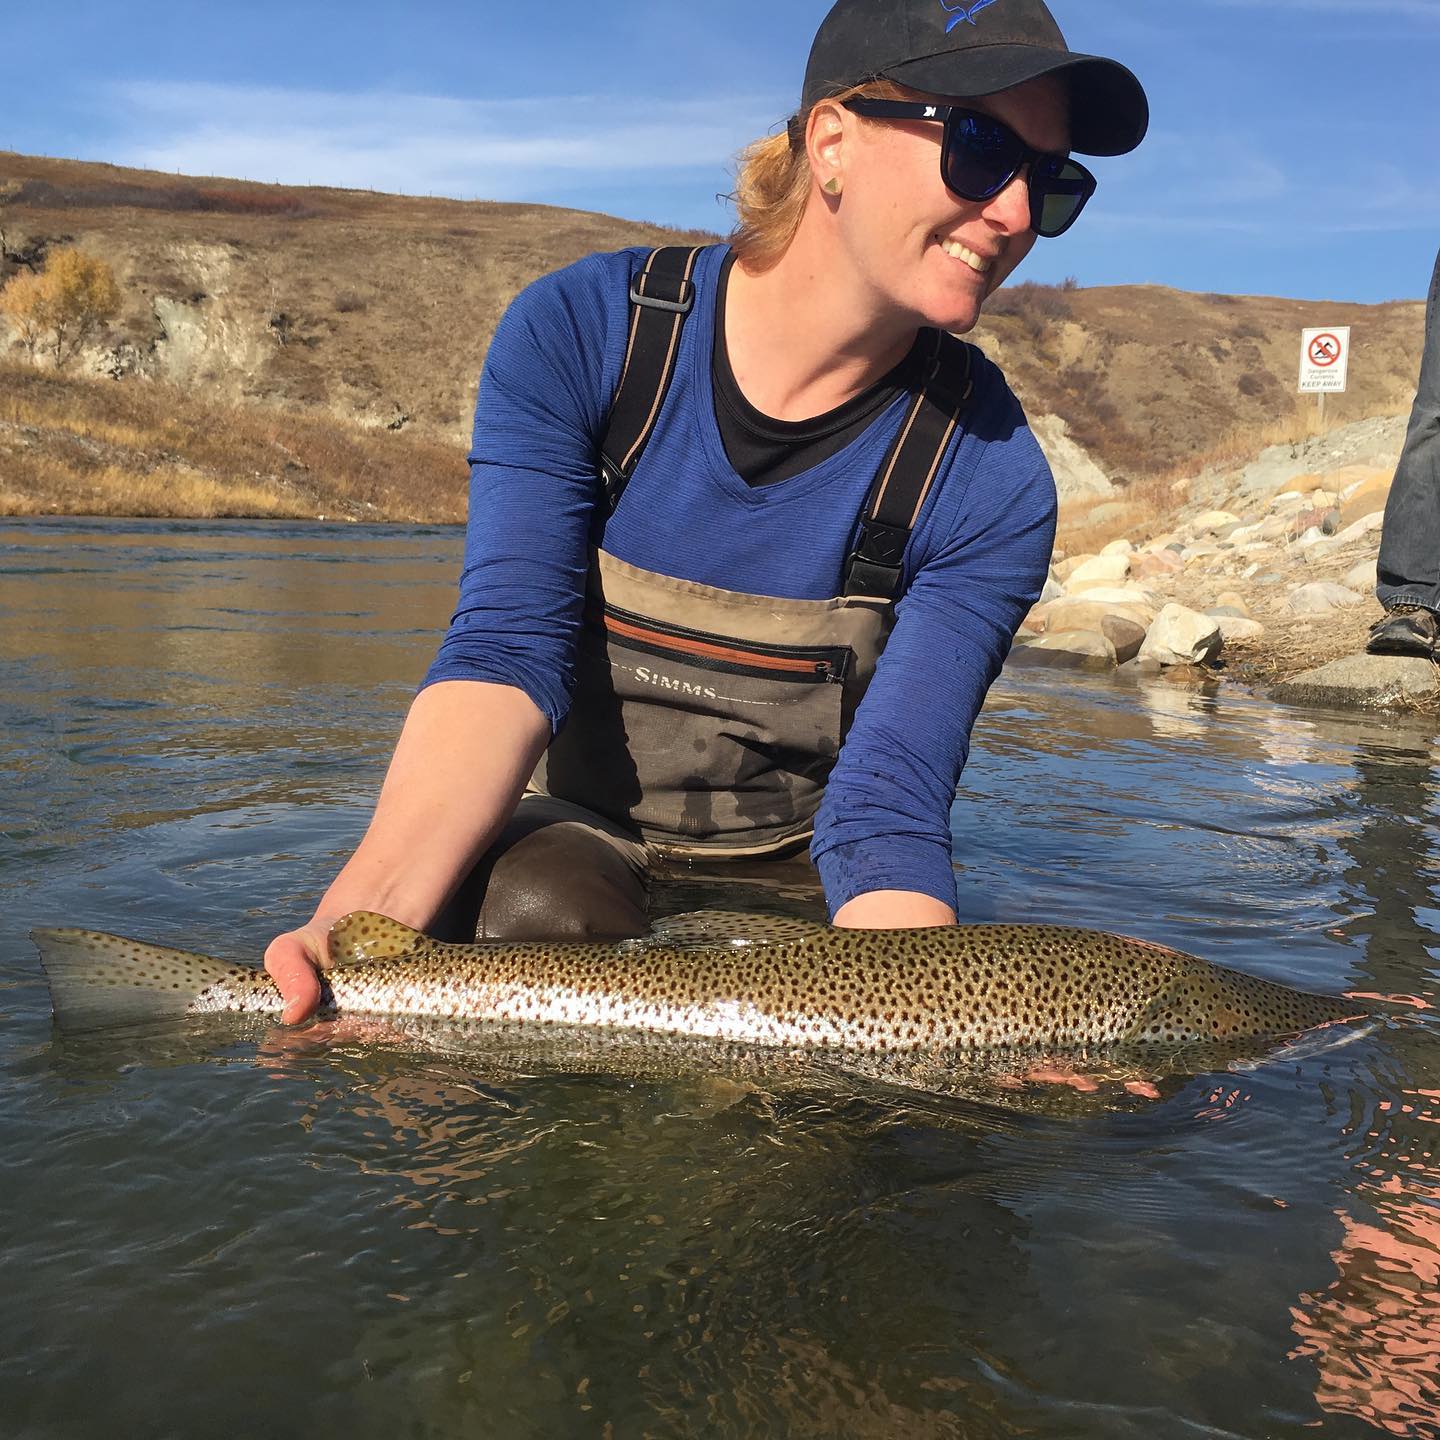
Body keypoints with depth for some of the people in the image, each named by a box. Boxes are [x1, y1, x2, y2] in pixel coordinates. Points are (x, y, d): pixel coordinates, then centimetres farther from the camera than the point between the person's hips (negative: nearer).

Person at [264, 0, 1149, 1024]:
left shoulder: (990, 482, -16)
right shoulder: (583, 330, -15)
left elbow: (886, 798, -23)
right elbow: (507, 652, -25)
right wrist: (369, 915, -42)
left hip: (789, 869, 2)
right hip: (572, 829, -1)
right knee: (543, 914, -32)